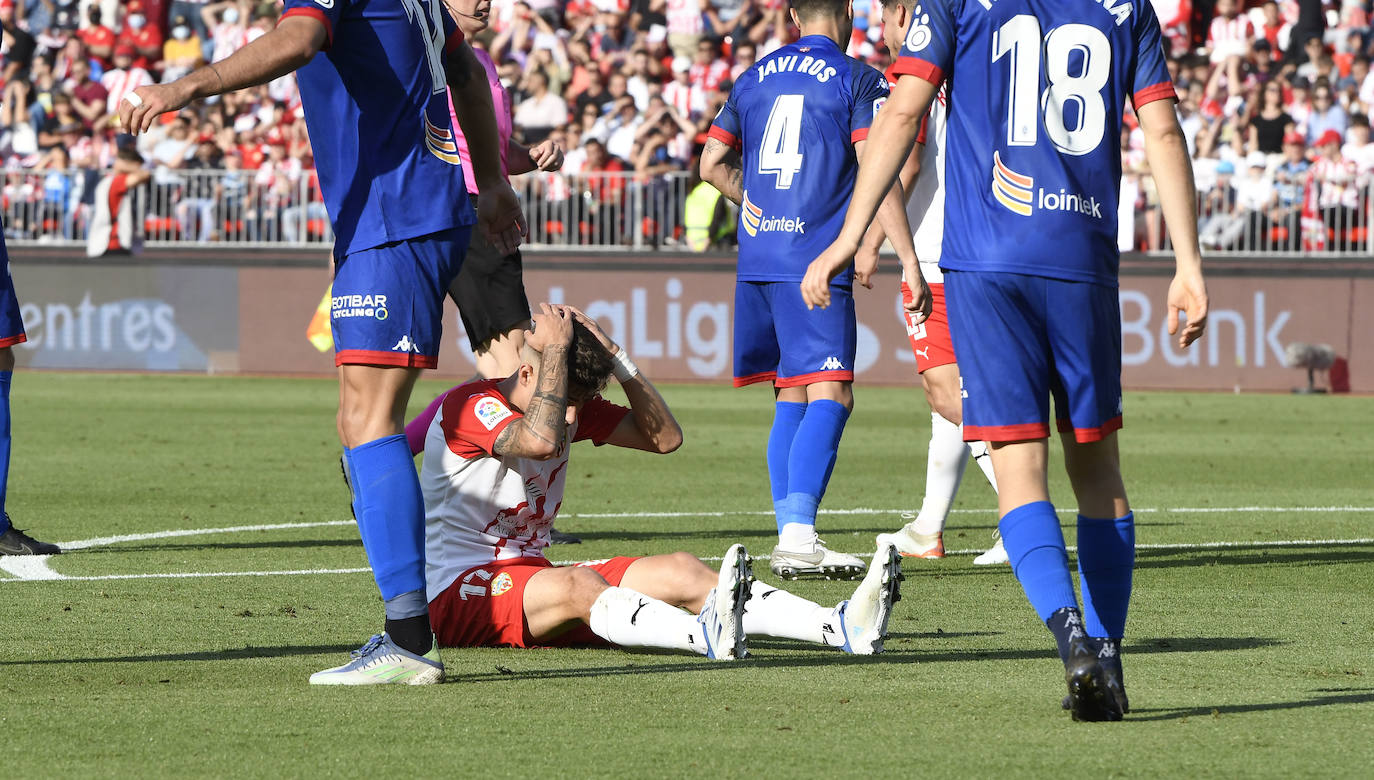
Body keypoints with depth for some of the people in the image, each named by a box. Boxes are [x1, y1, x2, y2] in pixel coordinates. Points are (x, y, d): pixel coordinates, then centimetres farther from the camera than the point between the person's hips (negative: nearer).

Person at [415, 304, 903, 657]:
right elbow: (541, 441, -34)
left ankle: (841, 628, -30)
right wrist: (555, 348, -24)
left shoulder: (574, 405, 11)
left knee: (678, 572, -12)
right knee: (575, 585, -38)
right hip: (456, 593, -8)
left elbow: (664, 437, 9)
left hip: (529, 577, 8)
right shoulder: (469, 406, -15)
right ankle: (708, 635, -67)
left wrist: (614, 357, 0)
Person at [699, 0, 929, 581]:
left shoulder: (753, 78, 16)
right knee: (829, 396, -10)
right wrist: (908, 262, -9)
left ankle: (790, 537, 12)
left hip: (757, 258, 6)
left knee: (791, 397, 13)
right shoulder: (858, 80, -2)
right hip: (816, 263, -6)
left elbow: (713, 165, 20)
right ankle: (798, 538, -24)